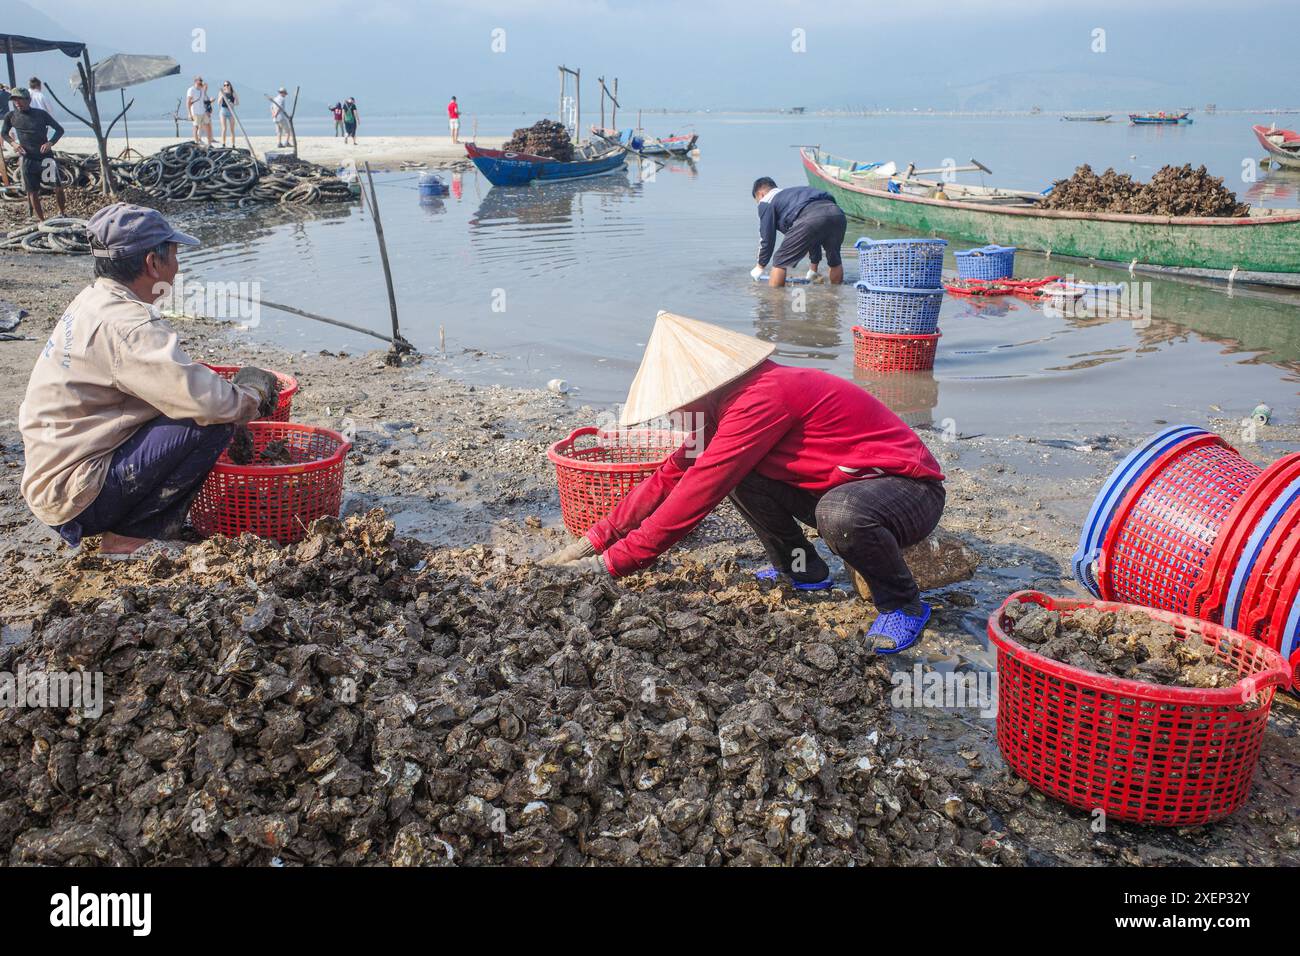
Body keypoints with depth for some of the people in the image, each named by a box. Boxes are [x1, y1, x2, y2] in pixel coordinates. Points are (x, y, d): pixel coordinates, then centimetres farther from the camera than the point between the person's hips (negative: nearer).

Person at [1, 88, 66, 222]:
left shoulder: (41, 114, -4)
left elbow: (59, 129, 2)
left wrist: (50, 143, -15)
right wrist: (13, 143, -5)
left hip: (45, 156, -1)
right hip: (27, 159, 1)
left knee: (58, 187, -4)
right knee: (33, 192, 4)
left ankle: (62, 213, 16)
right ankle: (41, 220, 13)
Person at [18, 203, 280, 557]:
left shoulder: (93, 301, 10)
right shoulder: (125, 325, -22)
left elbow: (169, 377, 19)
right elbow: (206, 400, -30)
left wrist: (238, 390, 7)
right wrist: (253, 395, -8)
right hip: (78, 497, -10)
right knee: (213, 422, -19)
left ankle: (124, 528, 11)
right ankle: (130, 536, -8)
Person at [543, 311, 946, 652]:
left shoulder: (763, 397, -27)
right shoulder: (731, 400, 3)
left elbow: (699, 492, -29)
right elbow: (672, 476, 4)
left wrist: (613, 563, -25)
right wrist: (596, 539, -1)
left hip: (911, 490, -8)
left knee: (841, 514, -40)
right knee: (739, 474, -6)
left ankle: (904, 604, -11)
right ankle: (802, 571, 12)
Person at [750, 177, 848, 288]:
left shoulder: (766, 201, 24)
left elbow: (766, 237, 18)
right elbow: (814, 237, 47)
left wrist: (760, 266, 33)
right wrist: (813, 270, 54)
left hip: (809, 218, -6)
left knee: (779, 263, 10)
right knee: (834, 261, 30)